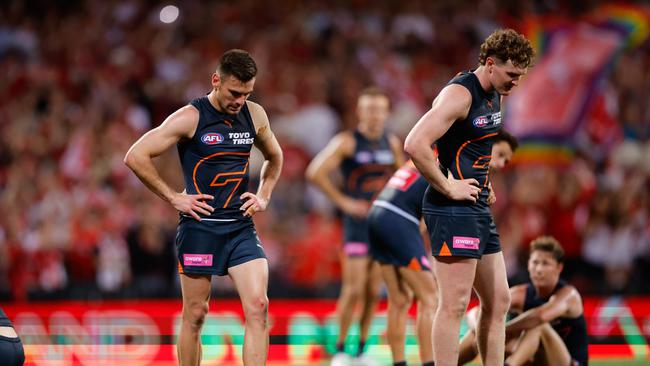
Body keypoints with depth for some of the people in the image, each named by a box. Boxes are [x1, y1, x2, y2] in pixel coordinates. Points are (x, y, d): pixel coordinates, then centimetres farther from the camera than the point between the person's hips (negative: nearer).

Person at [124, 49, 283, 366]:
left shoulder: (255, 115, 7)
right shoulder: (190, 118, -9)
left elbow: (274, 158, 27)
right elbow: (136, 156, -12)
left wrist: (264, 195, 12)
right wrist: (173, 197, -10)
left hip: (241, 226, 4)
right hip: (200, 226, -4)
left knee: (258, 306, -11)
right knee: (195, 314, 3)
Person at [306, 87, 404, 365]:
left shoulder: (393, 144, 9)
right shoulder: (347, 142, -7)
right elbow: (315, 172, -15)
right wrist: (343, 202, -14)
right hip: (358, 225, -5)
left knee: (373, 292, 4)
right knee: (354, 290, -10)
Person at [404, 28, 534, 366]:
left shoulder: (493, 95, 13)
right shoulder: (460, 94, -16)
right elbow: (415, 144, -28)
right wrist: (448, 187, -20)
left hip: (478, 209, 10)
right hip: (452, 210, -10)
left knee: (497, 301, 11)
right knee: (454, 304, -10)